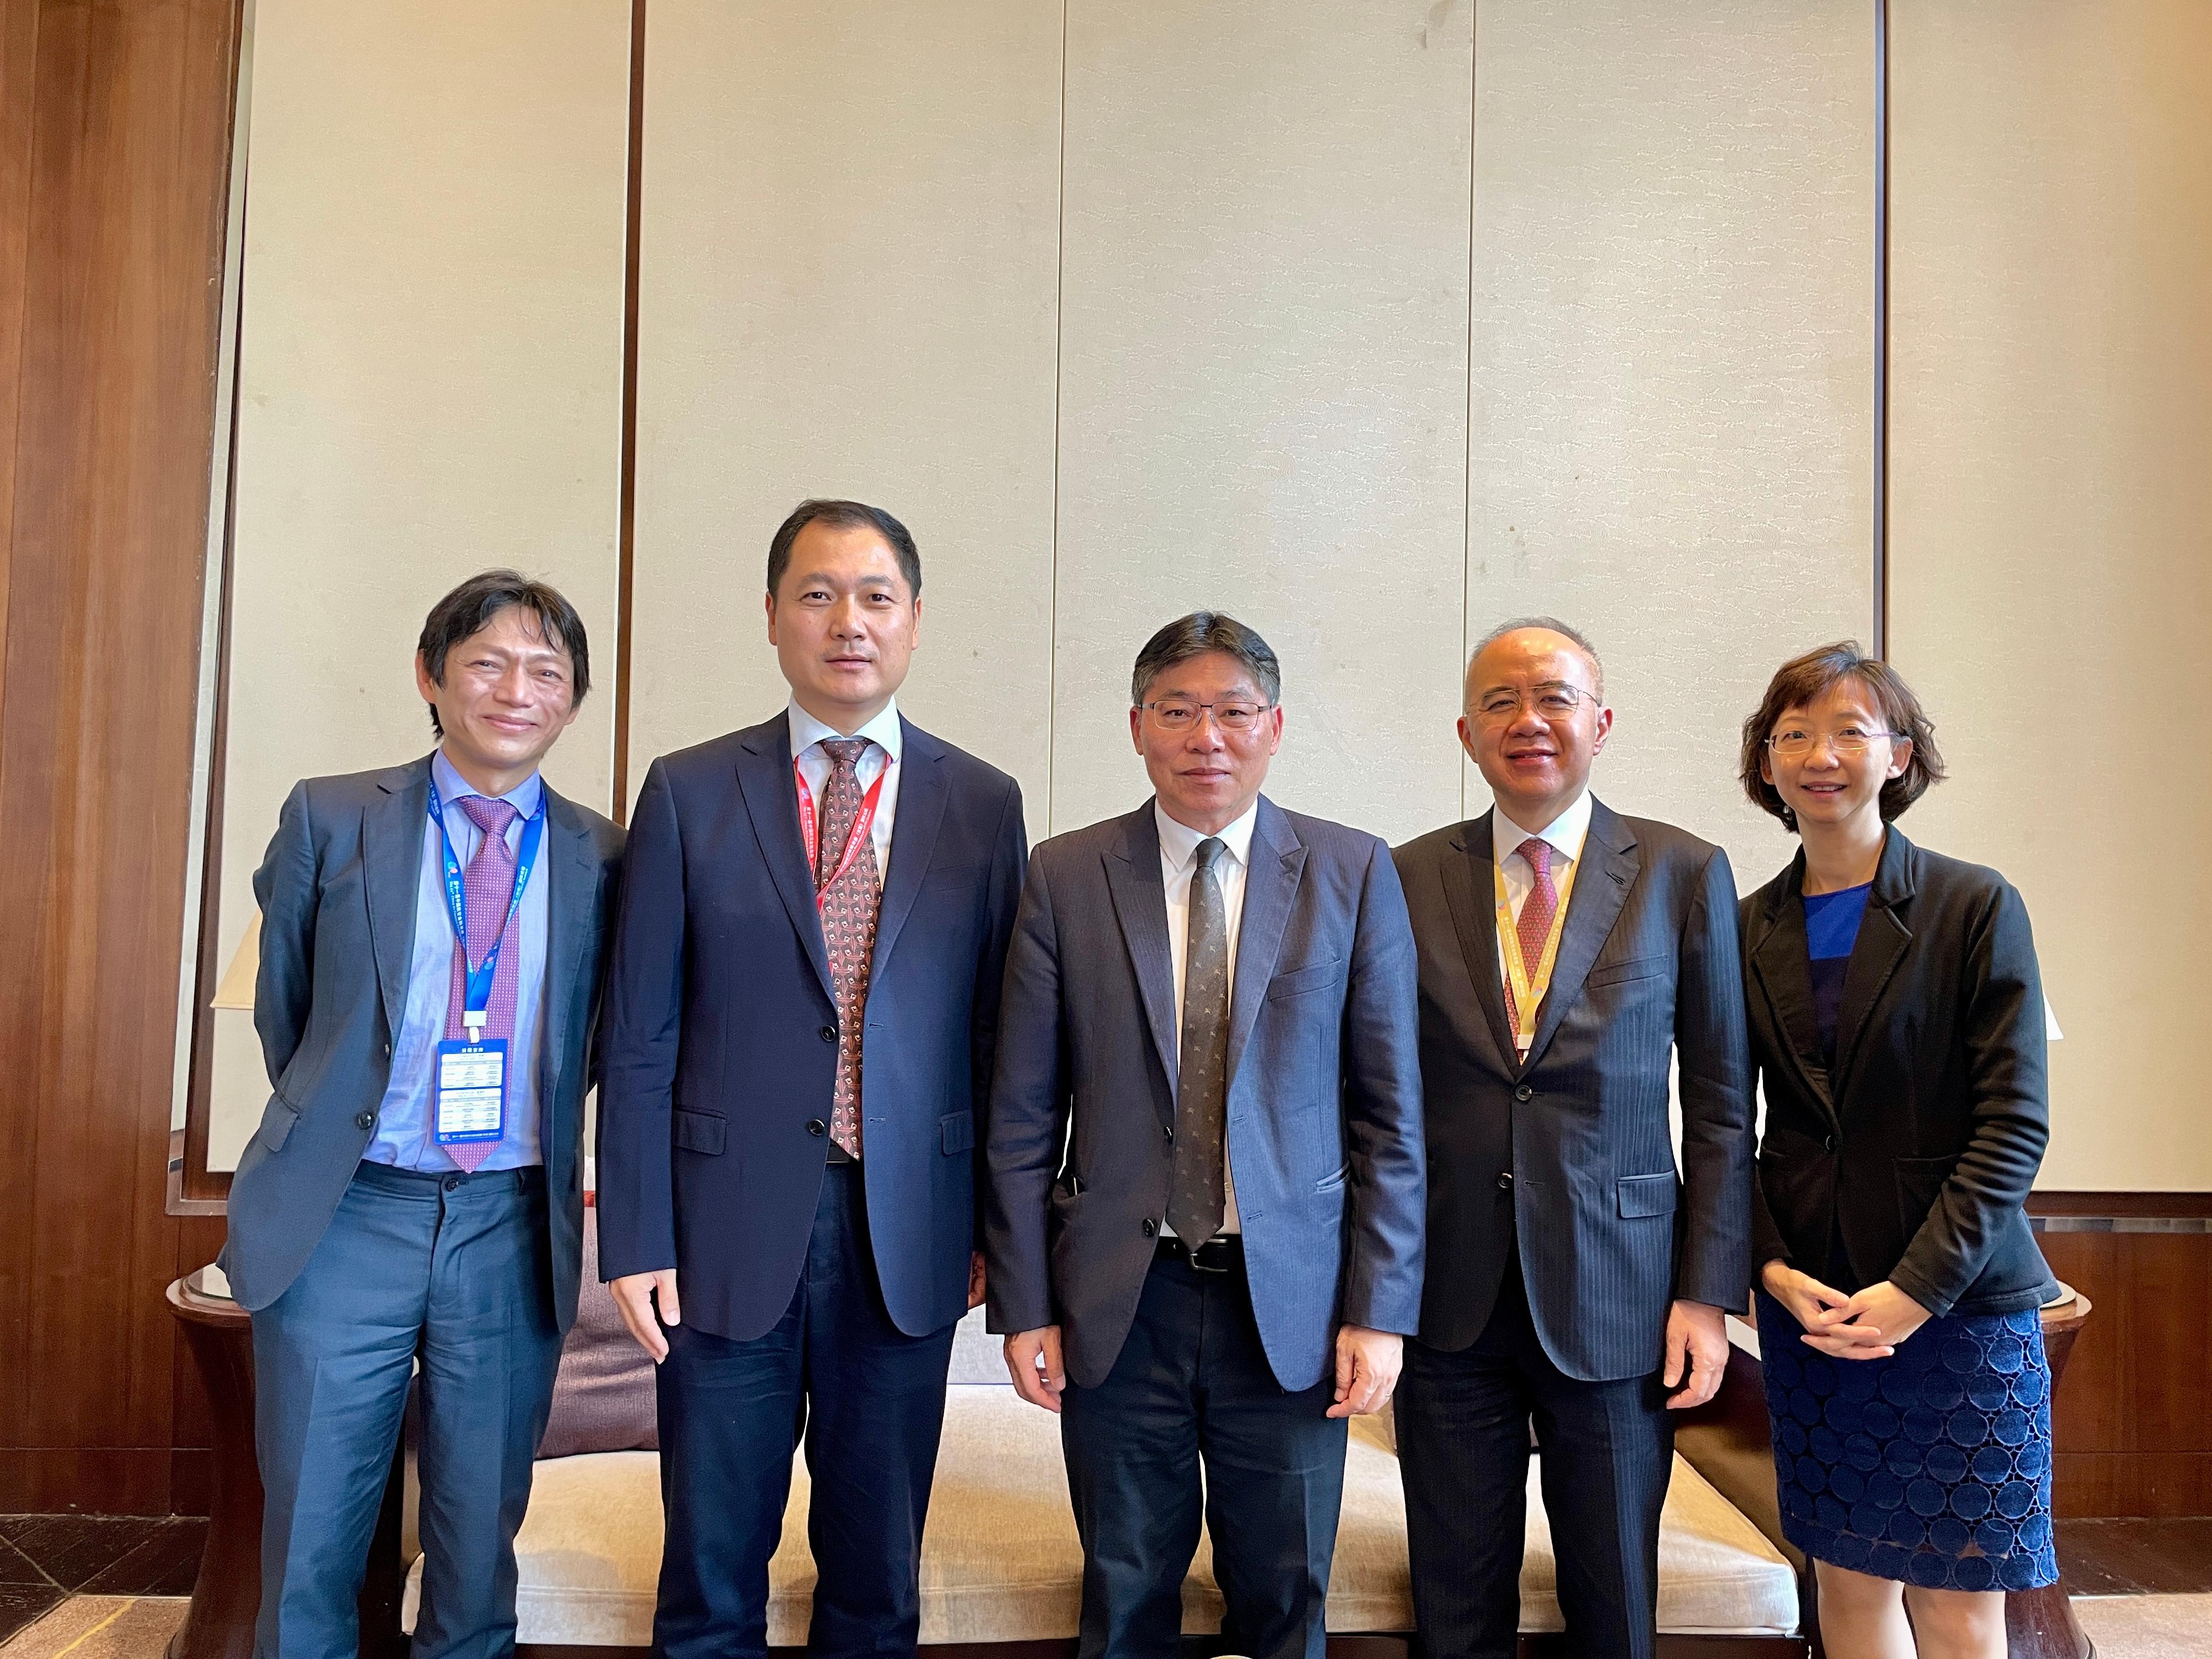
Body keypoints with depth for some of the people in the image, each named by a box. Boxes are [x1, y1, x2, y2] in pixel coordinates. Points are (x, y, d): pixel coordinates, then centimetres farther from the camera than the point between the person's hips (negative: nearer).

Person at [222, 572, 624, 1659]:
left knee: (481, 1540, 12)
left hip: (513, 1230, 1)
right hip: (347, 1215, -1)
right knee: (310, 1539, 6)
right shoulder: (329, 819, 0)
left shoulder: (600, 857, 2)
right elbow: (283, 1009, 11)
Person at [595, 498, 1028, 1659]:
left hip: (907, 1239, 1)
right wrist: (635, 1239, -4)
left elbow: (999, 1031, 5)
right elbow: (639, 1035, -1)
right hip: (729, 1229, -1)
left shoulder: (982, 804, 3)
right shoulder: (688, 793, 1)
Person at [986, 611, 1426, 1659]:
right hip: (1118, 1300, 0)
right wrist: (1024, 1306, -1)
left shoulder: (1354, 874, 0)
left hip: (1290, 1303, 0)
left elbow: (1390, 1113, 0)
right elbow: (1024, 1116, 1)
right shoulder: (1065, 877, 0)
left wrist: (1380, 1310, -4)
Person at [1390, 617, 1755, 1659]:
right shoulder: (1408, 879, 3)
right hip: (1447, 1300, 1)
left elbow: (1721, 1105, 1)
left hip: (1614, 1300, -1)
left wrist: (1710, 1295, -4)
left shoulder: (1685, 875, 1)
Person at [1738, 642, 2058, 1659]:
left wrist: (1915, 1289, -14)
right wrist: (1774, 1271, -5)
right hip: (1808, 1306, 3)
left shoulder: (1977, 909, -4)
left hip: (1960, 1305, -3)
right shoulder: (1749, 933, 6)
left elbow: (2014, 1125, -8)